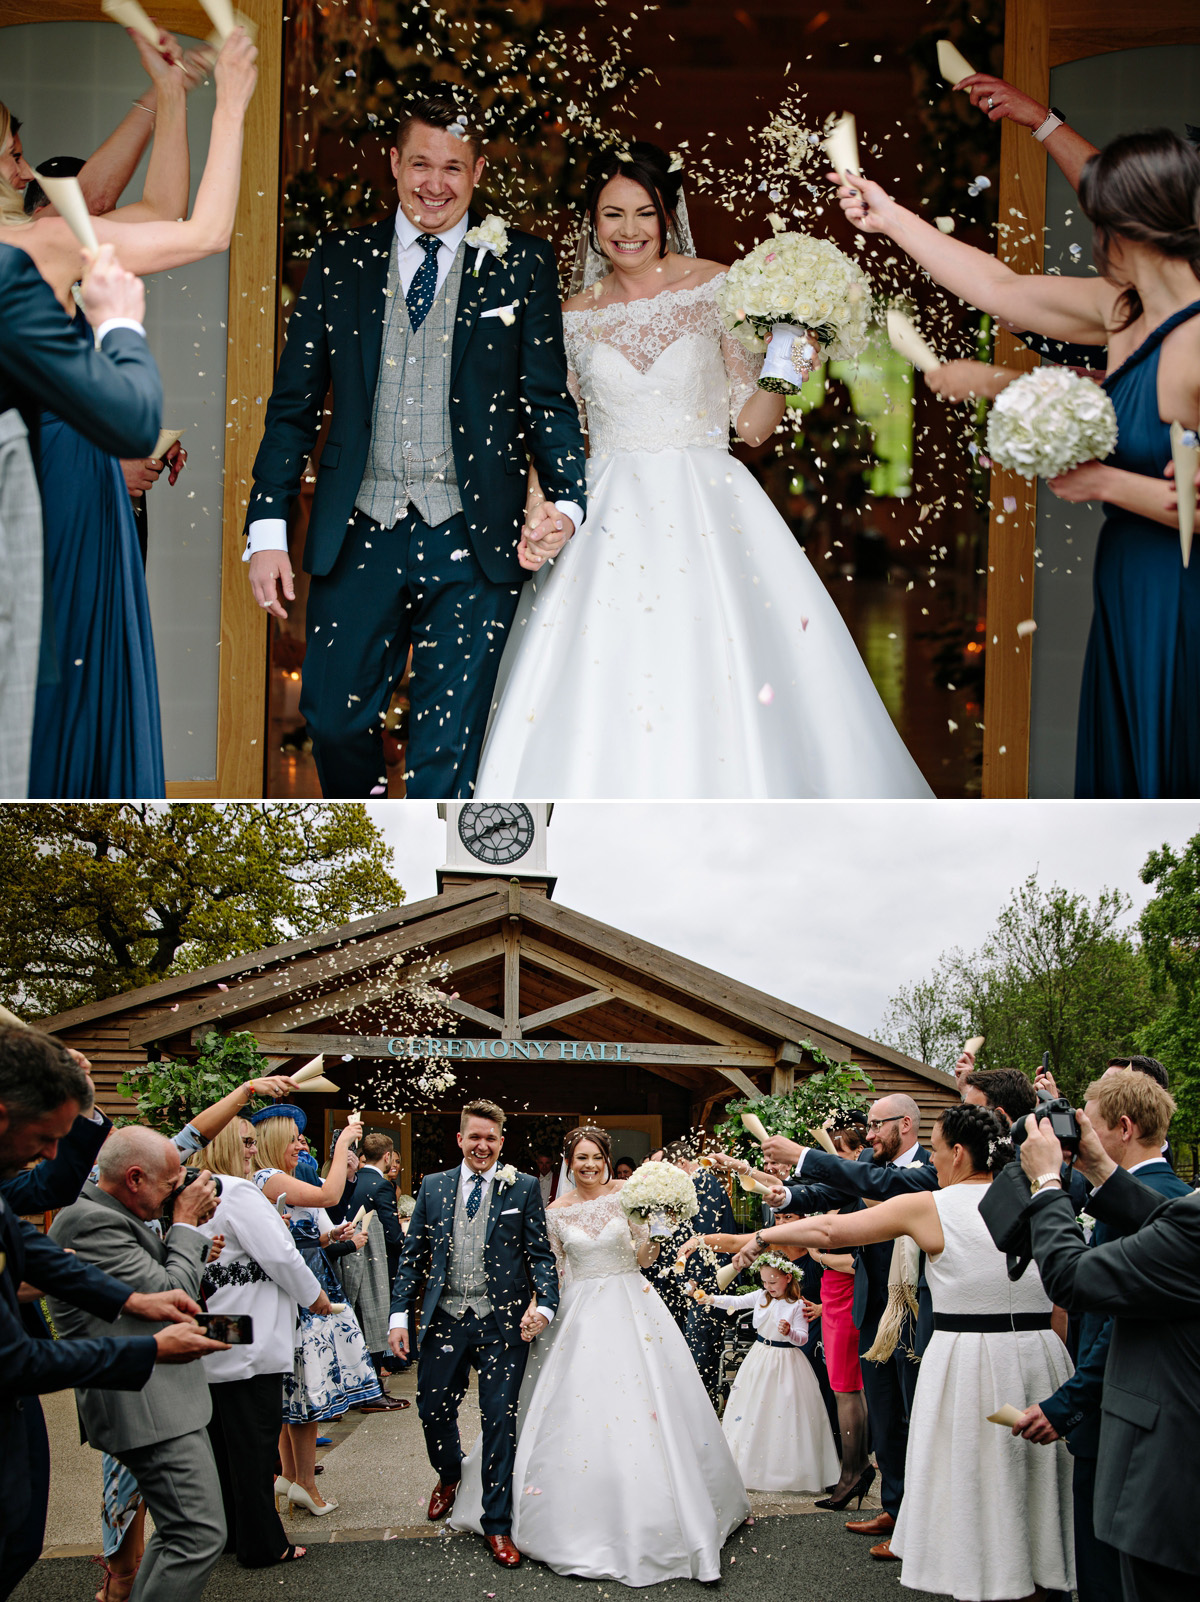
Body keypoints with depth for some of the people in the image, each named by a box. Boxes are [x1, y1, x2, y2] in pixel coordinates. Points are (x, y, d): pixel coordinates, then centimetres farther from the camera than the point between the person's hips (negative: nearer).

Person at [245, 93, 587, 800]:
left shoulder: (522, 264, 5)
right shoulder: (340, 262, 9)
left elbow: (547, 397, 4)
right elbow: (293, 404, 9)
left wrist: (566, 500, -12)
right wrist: (269, 528, 1)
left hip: (471, 542, -2)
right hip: (358, 533, 2)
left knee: (449, 745, -2)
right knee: (335, 719, 6)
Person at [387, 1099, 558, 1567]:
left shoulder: (523, 1188, 2)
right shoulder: (433, 1187, 8)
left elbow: (540, 1254, -2)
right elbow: (413, 1255, 9)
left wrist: (545, 1305, -18)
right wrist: (400, 1314, 1)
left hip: (502, 1323, -2)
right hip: (444, 1319, 2)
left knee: (500, 1422, 0)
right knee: (434, 1410, 11)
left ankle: (497, 1524, 12)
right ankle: (449, 1476, 43)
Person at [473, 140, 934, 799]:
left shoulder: (718, 289, 2)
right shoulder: (574, 317, 8)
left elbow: (751, 425, 3)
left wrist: (783, 375, -16)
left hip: (705, 514, -2)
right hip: (606, 517, 2)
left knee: (717, 693, -10)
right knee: (593, 699, -7)